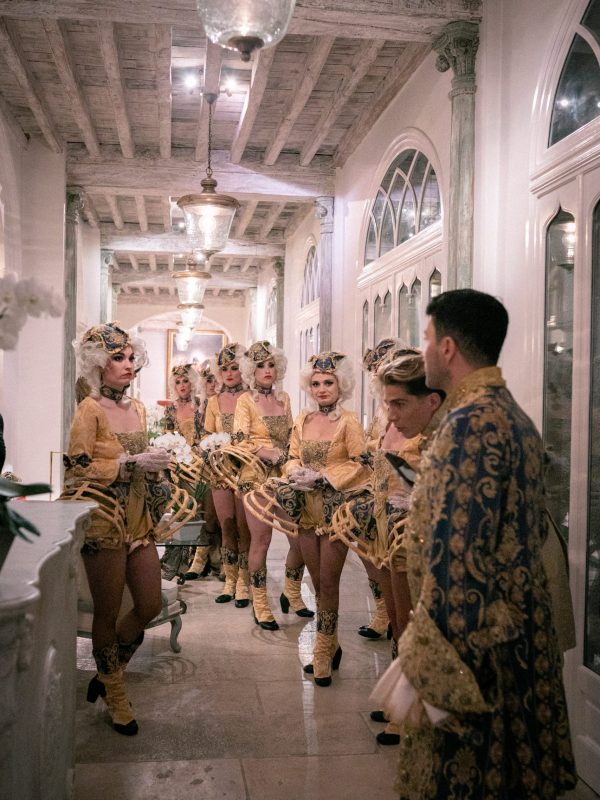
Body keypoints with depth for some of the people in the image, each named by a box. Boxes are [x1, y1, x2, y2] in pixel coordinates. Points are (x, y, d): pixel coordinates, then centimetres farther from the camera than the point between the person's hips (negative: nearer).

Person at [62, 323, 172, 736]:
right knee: (108, 613, 5)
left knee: (151, 606, 8)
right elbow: (79, 469, -16)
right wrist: (132, 463, -21)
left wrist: (155, 466, 5)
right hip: (104, 521, -7)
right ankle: (115, 695, 24)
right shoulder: (90, 410, -9)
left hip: (139, 521, 7)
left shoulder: (138, 409, 12)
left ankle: (109, 670, 32)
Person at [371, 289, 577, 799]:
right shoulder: (515, 417, 9)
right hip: (519, 635, 9)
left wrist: (426, 663, -20)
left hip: (473, 640, -9)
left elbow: (456, 557, -24)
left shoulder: (470, 423, -20)